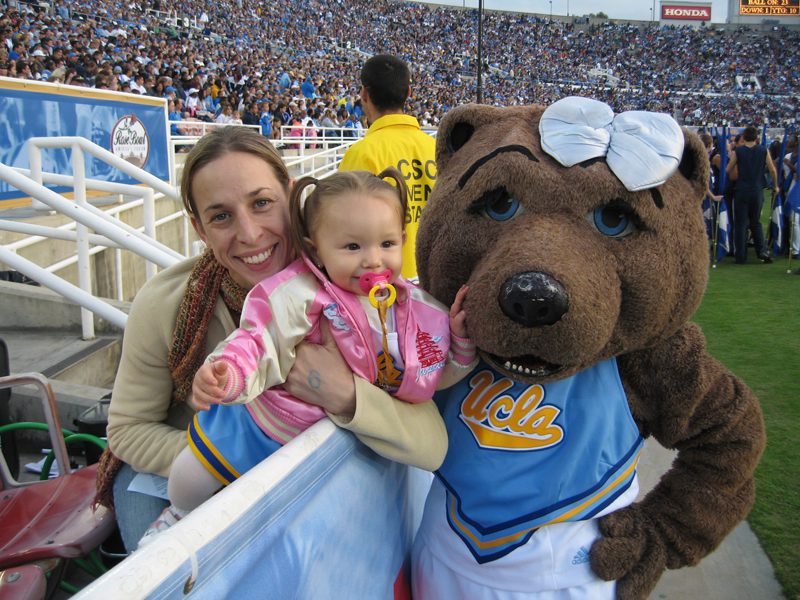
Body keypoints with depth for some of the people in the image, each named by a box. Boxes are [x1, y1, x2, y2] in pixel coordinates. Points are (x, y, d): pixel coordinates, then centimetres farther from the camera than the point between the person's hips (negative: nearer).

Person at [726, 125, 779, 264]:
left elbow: (728, 170, -1)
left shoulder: (738, 151, -4)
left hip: (741, 191, -2)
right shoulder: (764, 150, 1)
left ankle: (741, 257, 4)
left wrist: (730, 158, 19)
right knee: (756, 223, 17)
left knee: (740, 224, 4)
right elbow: (772, 170, 4)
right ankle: (762, 250, 2)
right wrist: (775, 186, 18)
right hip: (757, 192, 2)